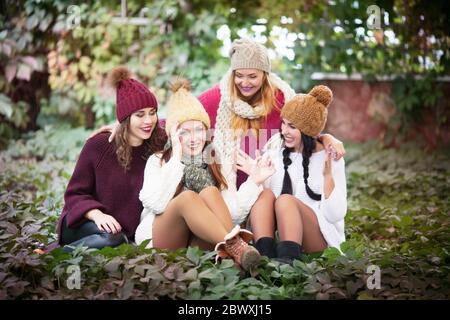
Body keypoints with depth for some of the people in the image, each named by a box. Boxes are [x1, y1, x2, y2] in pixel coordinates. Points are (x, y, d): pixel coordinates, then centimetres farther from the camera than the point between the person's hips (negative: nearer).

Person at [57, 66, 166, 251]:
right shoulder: (98, 145, -6)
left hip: (129, 233, 2)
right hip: (83, 227, -2)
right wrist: (97, 215, -24)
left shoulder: (159, 148, -1)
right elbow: (74, 194, -5)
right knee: (110, 237, -35)